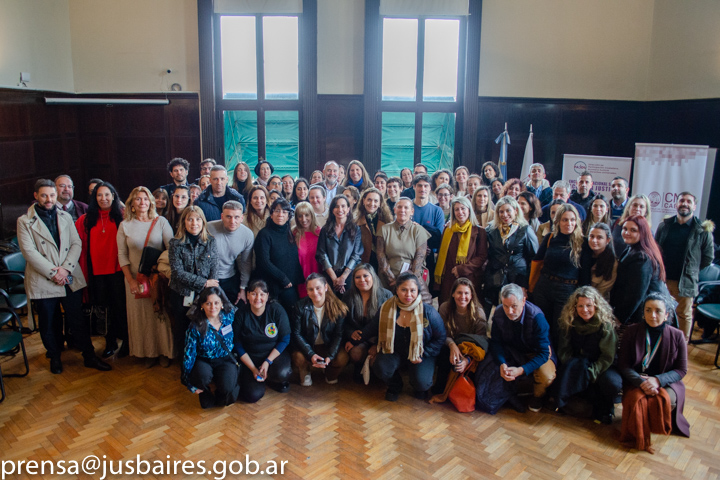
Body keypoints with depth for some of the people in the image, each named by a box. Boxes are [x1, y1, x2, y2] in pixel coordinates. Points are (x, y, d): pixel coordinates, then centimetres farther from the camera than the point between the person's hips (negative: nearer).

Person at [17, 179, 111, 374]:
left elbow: (76, 244, 3)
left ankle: (89, 356, 17)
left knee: (78, 320, 7)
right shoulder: (25, 221, 0)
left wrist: (66, 268, -11)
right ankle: (55, 357, 30)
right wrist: (53, 272, -14)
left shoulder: (65, 217, 10)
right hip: (42, 282, -2)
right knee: (48, 323, 11)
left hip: (70, 279, 2)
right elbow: (29, 252, -9)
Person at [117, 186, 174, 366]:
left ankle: (166, 351, 18)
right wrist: (130, 280, -5)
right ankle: (148, 353, 21)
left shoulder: (161, 222, -1)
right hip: (135, 279, 2)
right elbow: (122, 255, 2)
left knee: (162, 314, 3)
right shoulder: (125, 225, 3)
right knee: (141, 316, 8)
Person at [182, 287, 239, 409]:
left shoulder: (229, 316, -10)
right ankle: (205, 394, 2)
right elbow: (189, 355, -9)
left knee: (227, 388, -28)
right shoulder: (196, 327, -16)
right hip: (204, 361, -1)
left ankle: (219, 396, 12)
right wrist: (191, 384, -8)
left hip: (225, 359, 1)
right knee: (203, 375, -36)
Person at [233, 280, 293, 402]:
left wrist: (268, 361, -16)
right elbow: (238, 345, -3)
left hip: (274, 354, 0)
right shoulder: (241, 314, -7)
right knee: (253, 396, -18)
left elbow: (285, 339, -6)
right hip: (250, 358, 1)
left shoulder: (277, 310, -9)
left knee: (281, 373, -34)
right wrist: (253, 369, -11)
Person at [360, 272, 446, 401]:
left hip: (420, 354, -2)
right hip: (395, 352, 2)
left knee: (421, 383, -26)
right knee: (380, 368, -27)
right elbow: (371, 330, 7)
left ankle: (420, 387, 17)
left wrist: (423, 355, -14)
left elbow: (440, 338, -6)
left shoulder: (428, 312, -15)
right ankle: (395, 387, 10)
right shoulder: (386, 309, -9)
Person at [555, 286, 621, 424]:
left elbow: (608, 356, -13)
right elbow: (563, 350, -1)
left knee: (613, 383, -33)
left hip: (600, 366, -1)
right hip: (577, 364, 1)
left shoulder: (606, 325, -12)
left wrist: (591, 373, -25)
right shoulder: (569, 323, -3)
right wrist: (571, 369, -19)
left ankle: (603, 411, -2)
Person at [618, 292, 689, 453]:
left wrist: (658, 380, -20)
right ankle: (640, 439, -3)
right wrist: (640, 381, -23)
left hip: (666, 381, 1)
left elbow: (682, 370, -1)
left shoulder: (677, 336, -4)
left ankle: (660, 428, 3)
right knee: (637, 400, -32)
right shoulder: (632, 332, -4)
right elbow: (623, 364, -4)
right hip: (636, 380, 0)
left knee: (665, 400, -32)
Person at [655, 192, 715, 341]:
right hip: (662, 279, 2)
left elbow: (708, 256, 4)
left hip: (686, 281, -2)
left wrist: (692, 271, 4)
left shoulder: (703, 230, -2)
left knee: (684, 314, 9)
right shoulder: (664, 226, 5)